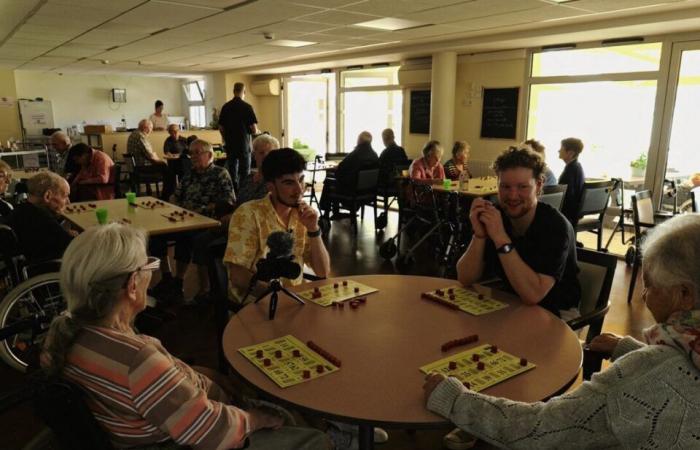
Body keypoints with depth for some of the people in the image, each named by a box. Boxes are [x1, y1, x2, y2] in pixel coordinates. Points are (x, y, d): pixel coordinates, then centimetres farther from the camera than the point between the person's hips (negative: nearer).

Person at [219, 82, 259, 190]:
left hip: (230, 144, 4)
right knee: (244, 172, 3)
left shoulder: (225, 107, 3)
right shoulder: (247, 107, -10)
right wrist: (257, 132, 11)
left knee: (232, 171, 12)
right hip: (244, 144, -4)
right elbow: (254, 129, -12)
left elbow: (221, 128, 6)